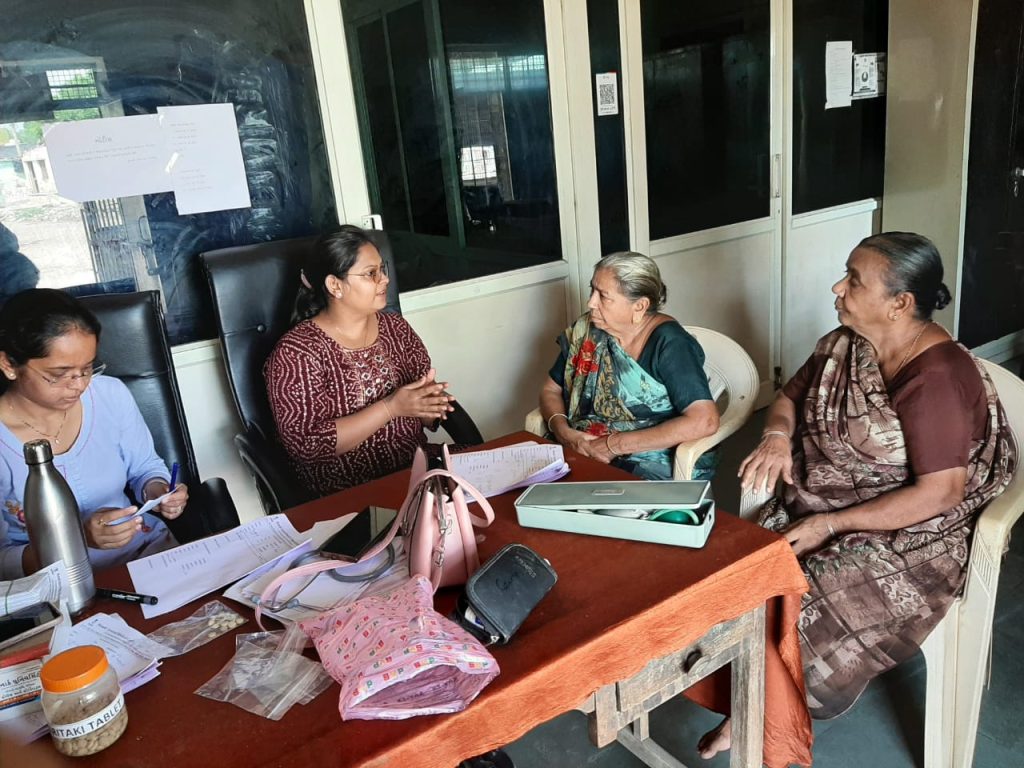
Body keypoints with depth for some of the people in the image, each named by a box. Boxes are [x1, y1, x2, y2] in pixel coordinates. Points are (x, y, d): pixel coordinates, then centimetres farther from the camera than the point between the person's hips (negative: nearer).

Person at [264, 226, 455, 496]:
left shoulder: (396, 328, 6)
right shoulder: (297, 352, -11)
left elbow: (427, 416, 9)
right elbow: (306, 445, -18)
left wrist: (430, 403, -16)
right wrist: (391, 407, -22)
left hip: (419, 468, 6)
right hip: (349, 494, -6)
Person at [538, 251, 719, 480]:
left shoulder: (669, 343, -13)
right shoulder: (587, 329, 3)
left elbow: (705, 421, -23)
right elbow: (551, 389, 13)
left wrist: (615, 444, -21)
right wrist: (562, 430, -10)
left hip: (656, 464, -6)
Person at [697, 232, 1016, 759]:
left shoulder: (937, 377, -22)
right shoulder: (845, 344, 1)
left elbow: (940, 493, -23)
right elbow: (791, 395, 15)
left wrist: (829, 525, -22)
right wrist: (777, 435, -8)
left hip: (904, 537, -7)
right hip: (814, 509, 7)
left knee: (799, 615, -23)